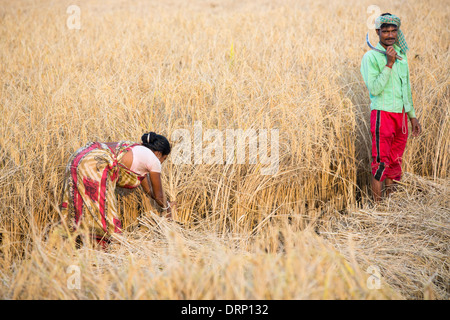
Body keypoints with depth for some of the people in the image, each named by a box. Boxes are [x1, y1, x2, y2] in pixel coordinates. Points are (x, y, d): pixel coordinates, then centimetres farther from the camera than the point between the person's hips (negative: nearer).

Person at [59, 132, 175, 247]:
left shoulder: (139, 151, 30)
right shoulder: (153, 160, 6)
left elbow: (149, 190, 42)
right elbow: (158, 195, 19)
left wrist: (165, 203, 54)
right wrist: (167, 209, 38)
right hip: (94, 166, -9)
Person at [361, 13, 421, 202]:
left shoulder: (401, 54, 13)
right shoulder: (371, 57, -8)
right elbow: (374, 89, -19)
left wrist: (412, 116, 20)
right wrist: (389, 64, -23)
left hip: (401, 114, 7)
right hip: (383, 114, -7)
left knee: (395, 162, 10)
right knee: (381, 162, -8)